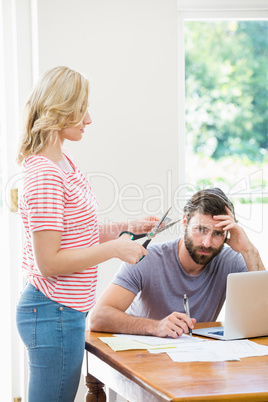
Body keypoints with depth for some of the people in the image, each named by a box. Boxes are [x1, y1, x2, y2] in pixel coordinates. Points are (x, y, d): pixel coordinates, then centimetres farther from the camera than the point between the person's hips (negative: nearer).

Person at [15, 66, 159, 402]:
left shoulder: (63, 162, 11)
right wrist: (115, 249, -17)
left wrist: (125, 227, 8)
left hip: (65, 311, 10)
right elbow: (48, 261, -22)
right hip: (54, 312, -10)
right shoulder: (45, 174, -20)